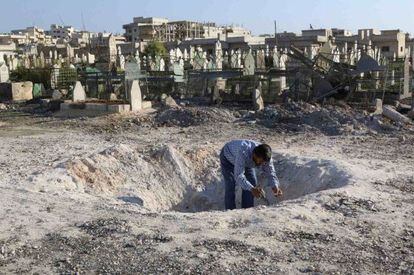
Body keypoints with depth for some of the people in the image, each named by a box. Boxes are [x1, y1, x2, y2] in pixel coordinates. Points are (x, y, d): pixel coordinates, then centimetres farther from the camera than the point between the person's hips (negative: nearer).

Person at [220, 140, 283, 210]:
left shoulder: (265, 156, -29)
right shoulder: (243, 153, -47)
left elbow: (270, 173, -23)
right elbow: (238, 176, -51)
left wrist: (275, 187, -43)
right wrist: (252, 189, -64)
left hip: (246, 161, 5)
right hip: (227, 156, -5)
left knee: (252, 181, -7)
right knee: (230, 184, -19)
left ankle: (247, 209, 4)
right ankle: (230, 211, -10)